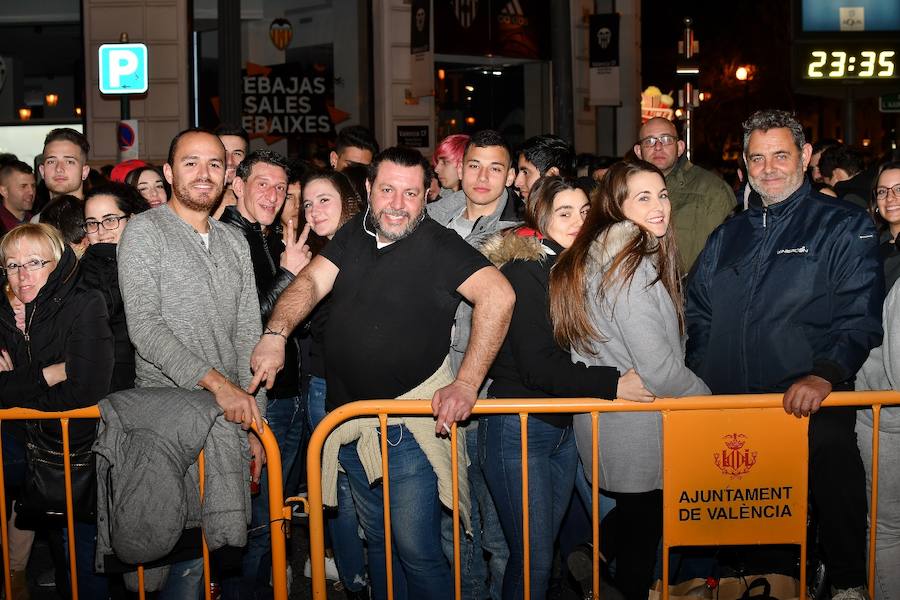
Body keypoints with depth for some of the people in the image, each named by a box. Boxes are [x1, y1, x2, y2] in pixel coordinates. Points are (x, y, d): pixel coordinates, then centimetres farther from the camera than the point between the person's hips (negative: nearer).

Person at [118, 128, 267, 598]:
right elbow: (145, 328, -15)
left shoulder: (234, 243, 14)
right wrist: (216, 382, -23)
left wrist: (255, 425, 5)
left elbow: (248, 335, 11)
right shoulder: (145, 231, -4)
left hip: (230, 416, 6)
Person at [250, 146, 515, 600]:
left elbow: (498, 295, -24)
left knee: (416, 549, -5)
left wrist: (466, 383, -31)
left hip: (409, 429, -6)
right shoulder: (352, 236, 7)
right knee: (377, 540, 20)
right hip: (351, 422, 6)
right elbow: (311, 281, -2)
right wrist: (277, 332, -22)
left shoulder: (439, 245, -12)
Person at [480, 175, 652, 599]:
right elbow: (537, 366, -20)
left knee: (544, 547, 14)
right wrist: (612, 384, -23)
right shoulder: (524, 270, -14)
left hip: (564, 428, 7)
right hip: (518, 430, -7)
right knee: (534, 558, -4)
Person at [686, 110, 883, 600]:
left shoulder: (845, 227, 4)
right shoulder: (727, 237, 18)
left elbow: (860, 317, -6)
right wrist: (695, 377, 7)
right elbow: (698, 315, 22)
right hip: (725, 403, 4)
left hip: (811, 407, -4)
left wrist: (825, 375, -20)